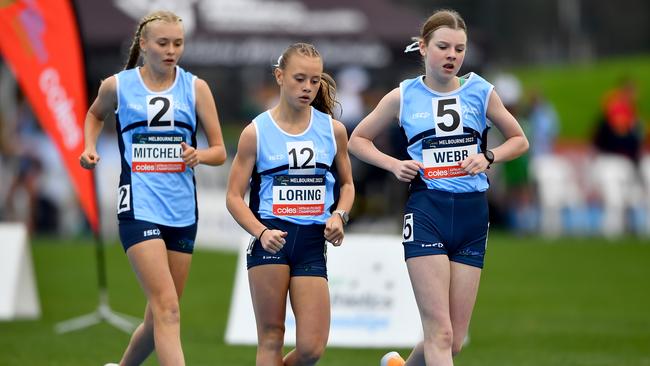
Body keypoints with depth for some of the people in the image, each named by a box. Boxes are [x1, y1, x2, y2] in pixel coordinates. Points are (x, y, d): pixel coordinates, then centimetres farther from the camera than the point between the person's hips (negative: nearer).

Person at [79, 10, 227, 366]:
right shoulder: (118, 86, 2)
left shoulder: (195, 88, 5)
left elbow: (220, 151, 7)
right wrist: (90, 147, 7)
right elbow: (95, 114, 25)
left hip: (182, 212, 4)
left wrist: (198, 155, -14)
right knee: (167, 310, -17)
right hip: (140, 209, -4)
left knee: (159, 315, 11)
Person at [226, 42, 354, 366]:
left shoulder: (333, 130, 8)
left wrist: (339, 215, 0)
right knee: (271, 338, -3)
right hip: (271, 238, -2)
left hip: (312, 241, 2)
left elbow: (346, 184, 21)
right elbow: (234, 196, 1)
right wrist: (261, 233, -16)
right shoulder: (256, 132, 1)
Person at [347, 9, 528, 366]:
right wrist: (393, 164, -3)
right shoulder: (403, 97, 3)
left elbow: (519, 140, 17)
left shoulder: (481, 92, 5)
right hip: (426, 212, -3)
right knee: (440, 333, -13)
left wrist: (488, 157, -3)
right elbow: (358, 139, 14)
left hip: (472, 215, 3)